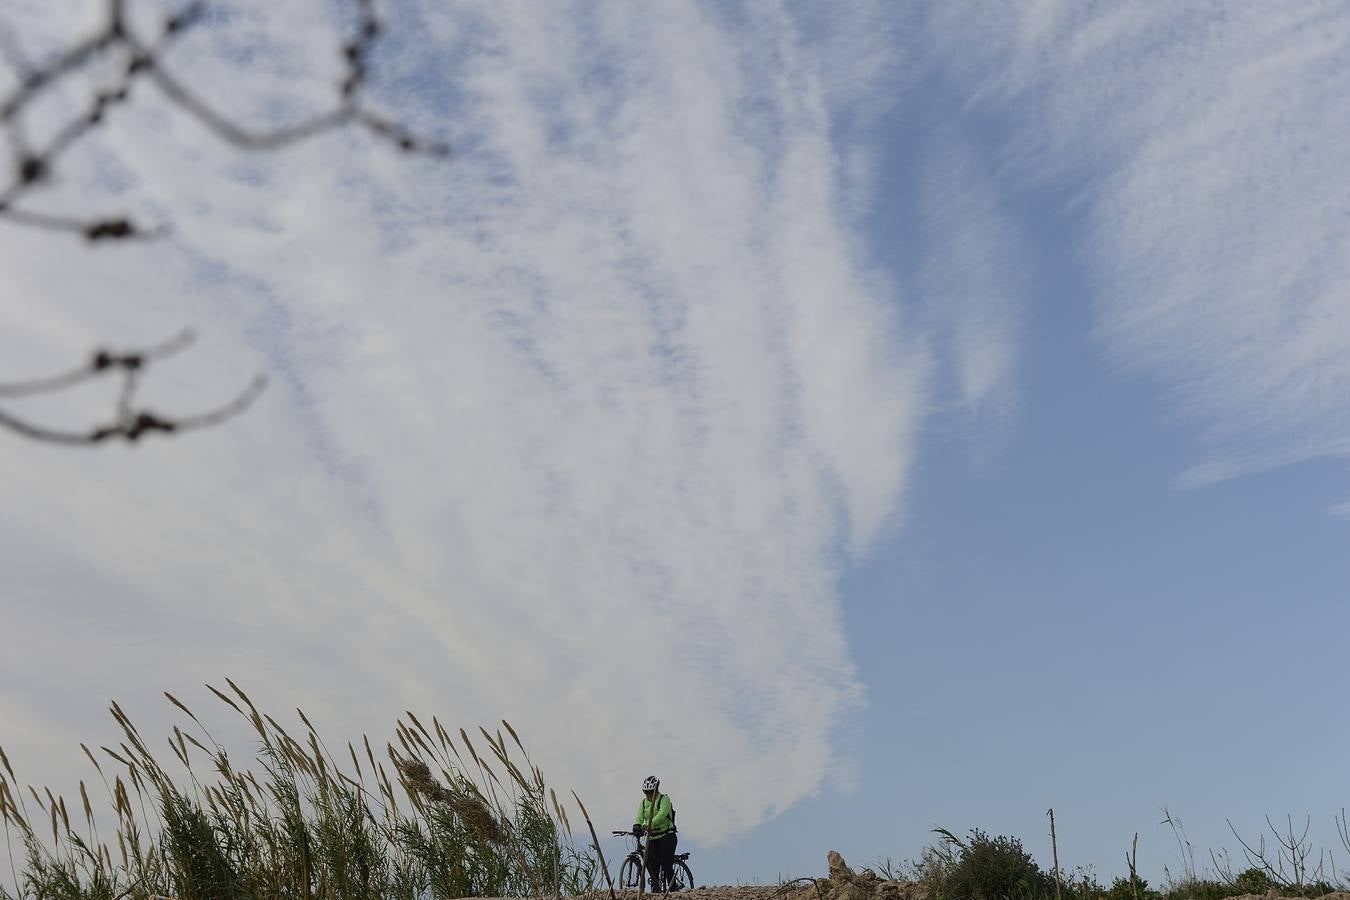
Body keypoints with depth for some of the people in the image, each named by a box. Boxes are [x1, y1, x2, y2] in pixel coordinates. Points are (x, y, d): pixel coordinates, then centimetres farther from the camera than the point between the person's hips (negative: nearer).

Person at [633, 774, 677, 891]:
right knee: (651, 865, 0)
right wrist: (637, 826, -31)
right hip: (652, 838, 6)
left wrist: (649, 825, -40)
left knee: (667, 866, -9)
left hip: (666, 837, -5)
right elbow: (639, 817, -7)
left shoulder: (664, 799, -7)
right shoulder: (643, 803, 10)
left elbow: (661, 815, -25)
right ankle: (656, 889, 10)